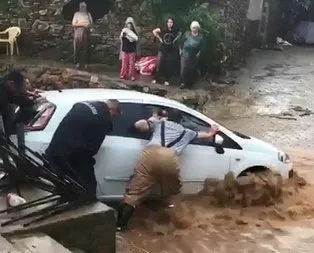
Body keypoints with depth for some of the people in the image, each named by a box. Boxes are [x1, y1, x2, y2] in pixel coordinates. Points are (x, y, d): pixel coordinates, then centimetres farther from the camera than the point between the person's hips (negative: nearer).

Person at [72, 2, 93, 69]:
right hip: (78, 33, -2)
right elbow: (73, 24, -3)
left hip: (86, 33, 3)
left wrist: (89, 26, -8)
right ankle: (78, 62, 2)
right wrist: (82, 24, -14)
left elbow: (91, 23, 15)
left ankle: (85, 63, 3)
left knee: (85, 48, -1)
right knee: (78, 48, -4)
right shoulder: (77, 14, 4)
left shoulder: (88, 14, 15)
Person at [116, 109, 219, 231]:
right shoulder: (186, 132, 39)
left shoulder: (159, 123, 34)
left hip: (151, 153, 0)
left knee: (134, 191, 2)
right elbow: (207, 135, 54)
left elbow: (138, 124, 34)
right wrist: (211, 132, 77)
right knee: (172, 194, 25)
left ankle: (120, 224, -4)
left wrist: (152, 118, 50)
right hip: (170, 158, 1)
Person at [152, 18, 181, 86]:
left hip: (171, 50, 2)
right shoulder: (163, 29, -9)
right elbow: (154, 31, -1)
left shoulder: (175, 30, -4)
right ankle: (156, 79, 8)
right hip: (162, 49, -2)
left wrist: (175, 39, 4)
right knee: (159, 64, -1)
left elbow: (179, 34, 17)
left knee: (169, 65, 3)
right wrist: (159, 38, -4)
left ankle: (166, 80, 13)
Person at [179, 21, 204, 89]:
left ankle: (190, 83, 17)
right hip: (185, 54, 0)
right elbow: (181, 42, 7)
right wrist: (181, 49, 4)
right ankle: (183, 82, 1)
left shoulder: (200, 37, 2)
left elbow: (201, 46, 4)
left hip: (194, 56, 1)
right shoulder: (187, 34, 2)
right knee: (184, 68, -7)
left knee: (192, 70, 5)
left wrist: (199, 53, -5)